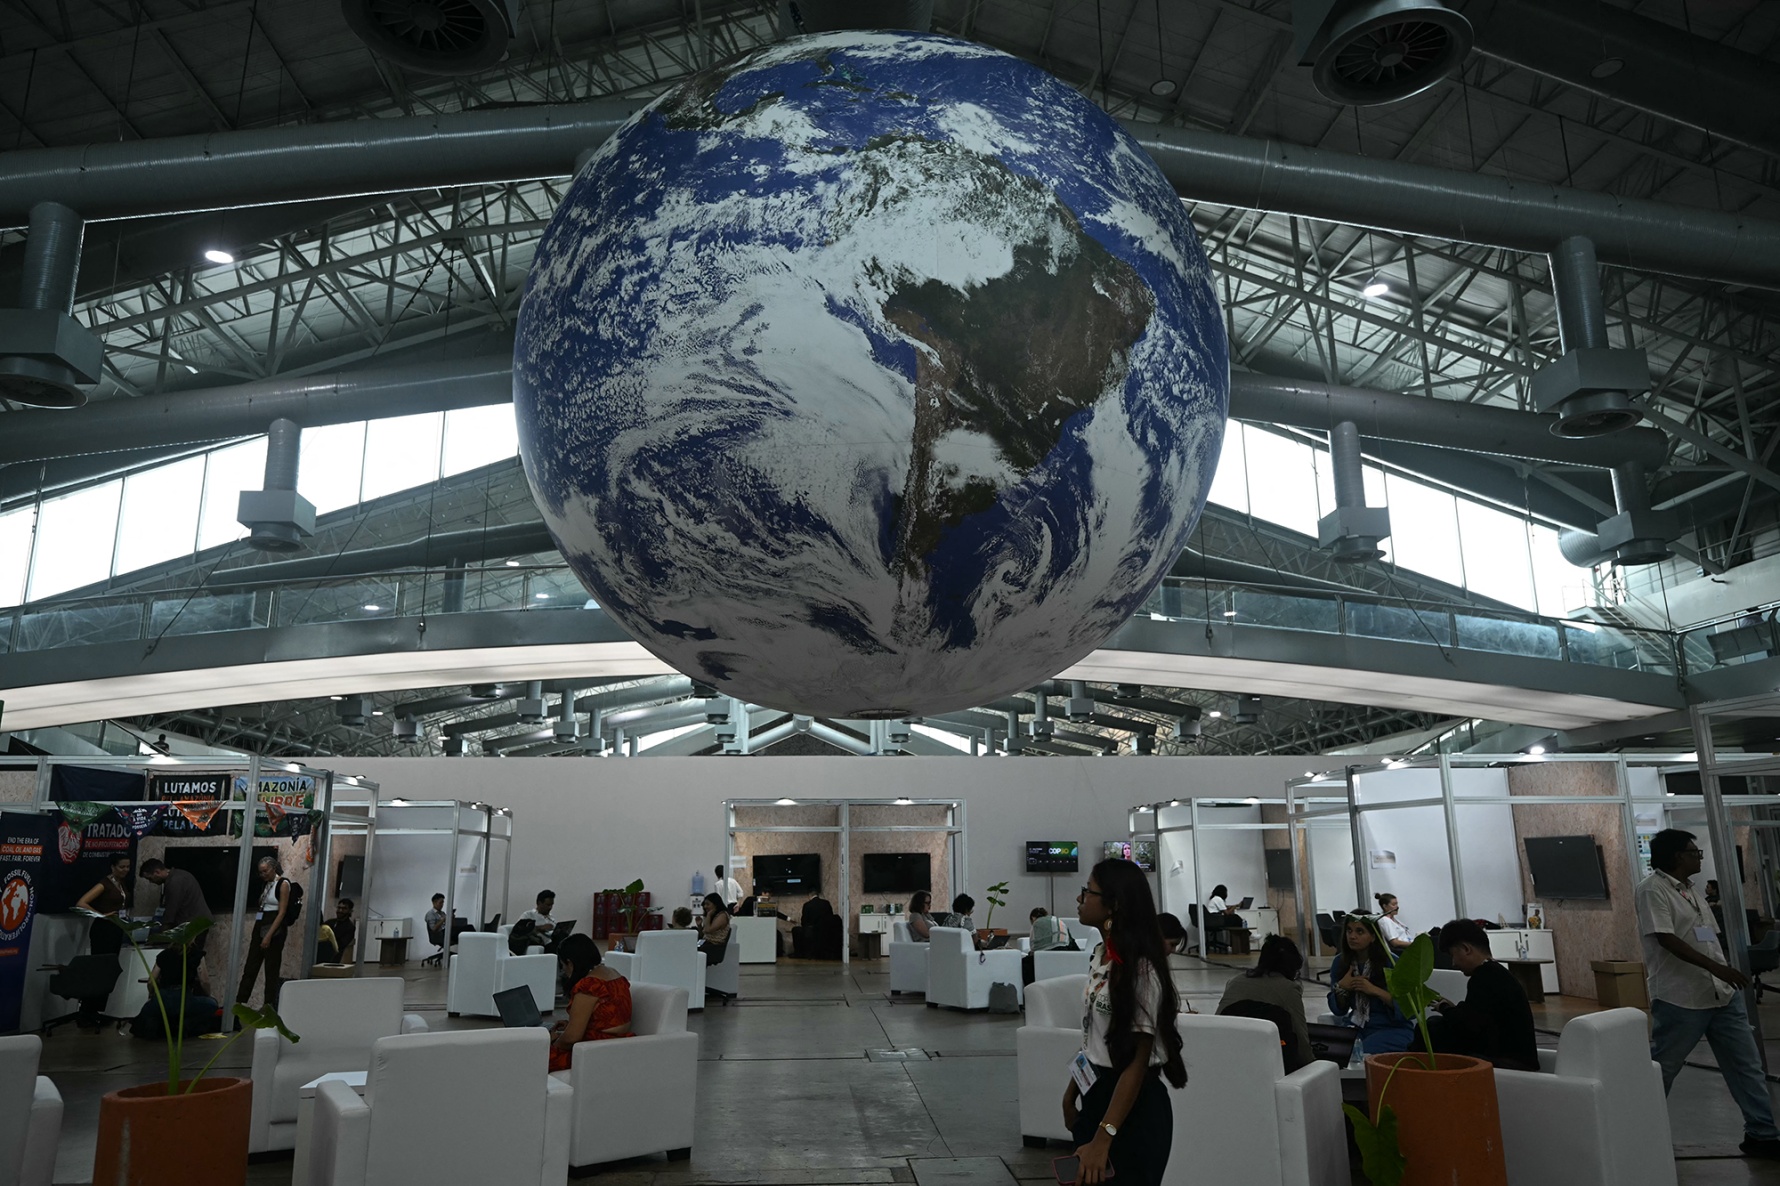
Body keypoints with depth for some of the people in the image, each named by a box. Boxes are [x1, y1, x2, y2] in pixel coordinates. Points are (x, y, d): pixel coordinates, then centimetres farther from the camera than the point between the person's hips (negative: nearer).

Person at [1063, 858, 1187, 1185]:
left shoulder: (1139, 969, -23)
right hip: (1095, 1095, 8)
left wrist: (1103, 1139, -25)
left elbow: (1136, 1062, -23)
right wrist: (1072, 1089, 18)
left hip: (1133, 1107, -8)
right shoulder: (1100, 954, 2)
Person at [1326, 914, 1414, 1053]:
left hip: (1393, 1028, -3)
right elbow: (1337, 1010, 7)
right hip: (1356, 1026, 4)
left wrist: (1375, 991, -23)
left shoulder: (1391, 962, -9)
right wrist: (1341, 988, -13)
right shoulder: (1340, 962, 2)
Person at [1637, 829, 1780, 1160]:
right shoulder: (1652, 889, -13)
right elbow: (1666, 939, -22)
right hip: (1680, 999, -8)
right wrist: (1719, 968, -26)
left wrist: (1725, 975, 17)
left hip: (1723, 995, 8)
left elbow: (1709, 938, 20)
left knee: (1746, 1064, 9)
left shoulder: (1691, 889, 15)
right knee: (1660, 1070, 3)